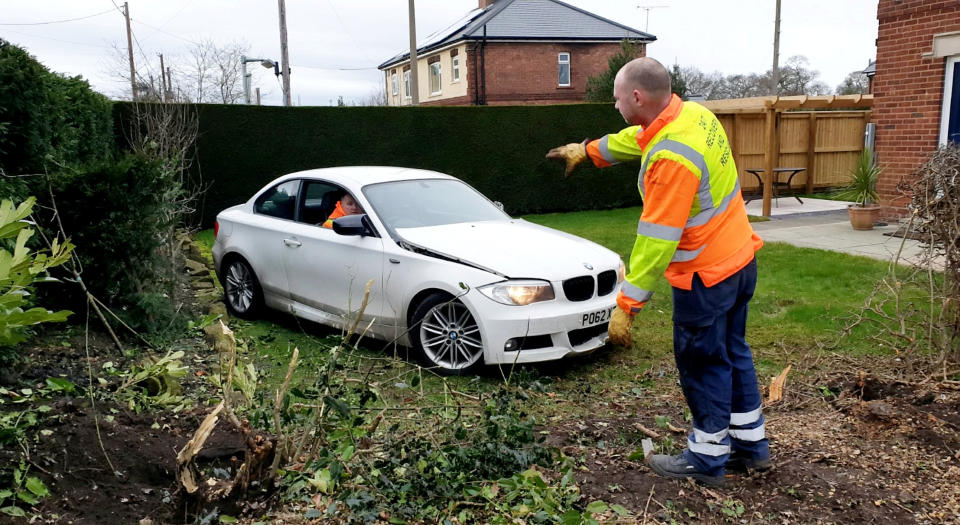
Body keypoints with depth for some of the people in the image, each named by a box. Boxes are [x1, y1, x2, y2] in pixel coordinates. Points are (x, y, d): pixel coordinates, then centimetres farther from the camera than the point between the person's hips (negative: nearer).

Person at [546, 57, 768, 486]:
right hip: (738, 258, 10)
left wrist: (627, 304, -25)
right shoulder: (692, 113, 1)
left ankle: (707, 459, 22)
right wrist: (586, 150, 32)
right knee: (732, 354, 20)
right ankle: (751, 445, 35)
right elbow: (636, 139, 20)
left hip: (706, 274, -10)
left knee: (702, 365, 6)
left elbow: (657, 239, -29)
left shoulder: (671, 157, -29)